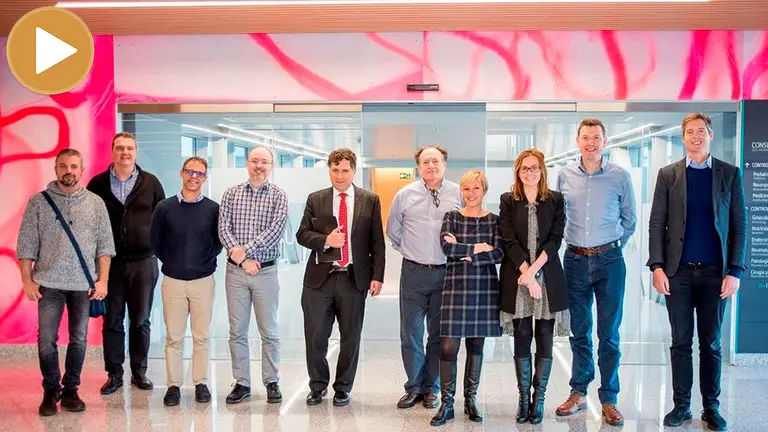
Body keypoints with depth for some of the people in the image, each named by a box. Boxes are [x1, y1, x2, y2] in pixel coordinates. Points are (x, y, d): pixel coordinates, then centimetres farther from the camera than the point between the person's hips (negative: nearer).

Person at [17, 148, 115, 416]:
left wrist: (103, 280, -2)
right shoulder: (38, 202, 2)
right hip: (49, 283, -1)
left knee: (78, 340, 7)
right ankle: (51, 391, 17)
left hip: (84, 284, 1)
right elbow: (26, 245, 2)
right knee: (46, 340, 1)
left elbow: (104, 244, 3)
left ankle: (70, 390, 20)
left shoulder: (95, 203, 4)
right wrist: (27, 280, -4)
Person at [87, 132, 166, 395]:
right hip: (109, 262, 0)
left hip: (143, 262, 0)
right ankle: (114, 374, 16)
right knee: (112, 321, 5)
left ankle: (139, 371, 19)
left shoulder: (150, 183, 4)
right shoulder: (98, 183, 3)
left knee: (140, 320, 8)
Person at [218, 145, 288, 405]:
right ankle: (242, 383, 17)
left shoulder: (278, 196, 0)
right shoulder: (231, 193, 6)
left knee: (269, 332, 5)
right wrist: (240, 258, -13)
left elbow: (276, 230, -12)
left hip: (266, 271, -2)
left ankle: (272, 382, 17)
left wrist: (245, 250, -17)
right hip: (235, 271, 2)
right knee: (237, 331, 7)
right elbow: (223, 228, -2)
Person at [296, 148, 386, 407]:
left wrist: (377, 276, -2)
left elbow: (377, 242, 4)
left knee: (350, 337, 8)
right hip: (319, 278, 1)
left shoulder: (370, 201, 4)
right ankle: (318, 386, 25)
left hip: (354, 278, 0)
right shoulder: (315, 199, 7)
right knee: (315, 336, 5)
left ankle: (343, 388, 25)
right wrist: (325, 240, -13)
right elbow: (302, 234, 6)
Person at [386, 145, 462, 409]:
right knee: (411, 335, 4)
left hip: (446, 273, 0)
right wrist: (407, 251, 10)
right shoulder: (405, 195, 2)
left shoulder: (459, 194, 0)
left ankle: (431, 388, 23)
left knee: (439, 335, 9)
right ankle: (414, 387, 19)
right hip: (413, 272, 0)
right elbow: (393, 230, 14)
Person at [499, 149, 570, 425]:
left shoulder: (555, 200, 6)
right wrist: (527, 274, -12)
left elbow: (555, 239, -2)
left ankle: (539, 399, 13)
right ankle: (523, 399, 12)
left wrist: (534, 270, -13)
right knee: (522, 340, 3)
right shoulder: (508, 201, 5)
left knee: (545, 340, 3)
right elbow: (509, 241, -3)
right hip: (517, 277, 0)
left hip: (548, 277, 1)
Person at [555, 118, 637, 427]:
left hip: (609, 261, -2)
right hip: (575, 260, 2)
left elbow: (629, 220, 8)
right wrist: (577, 244, 10)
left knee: (609, 334, 3)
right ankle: (578, 393, 23)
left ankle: (609, 399, 14)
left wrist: (612, 247, 9)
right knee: (579, 332, 11)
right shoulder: (565, 175, 3)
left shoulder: (620, 176, -2)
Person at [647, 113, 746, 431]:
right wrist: (657, 266, -7)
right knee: (681, 341, 7)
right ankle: (681, 405, 17)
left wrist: (735, 270, -6)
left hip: (715, 272, 0)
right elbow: (656, 223, 1)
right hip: (678, 271, 0)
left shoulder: (730, 174, 4)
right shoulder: (668, 174, 4)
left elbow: (739, 225, 1)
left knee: (711, 343, 9)